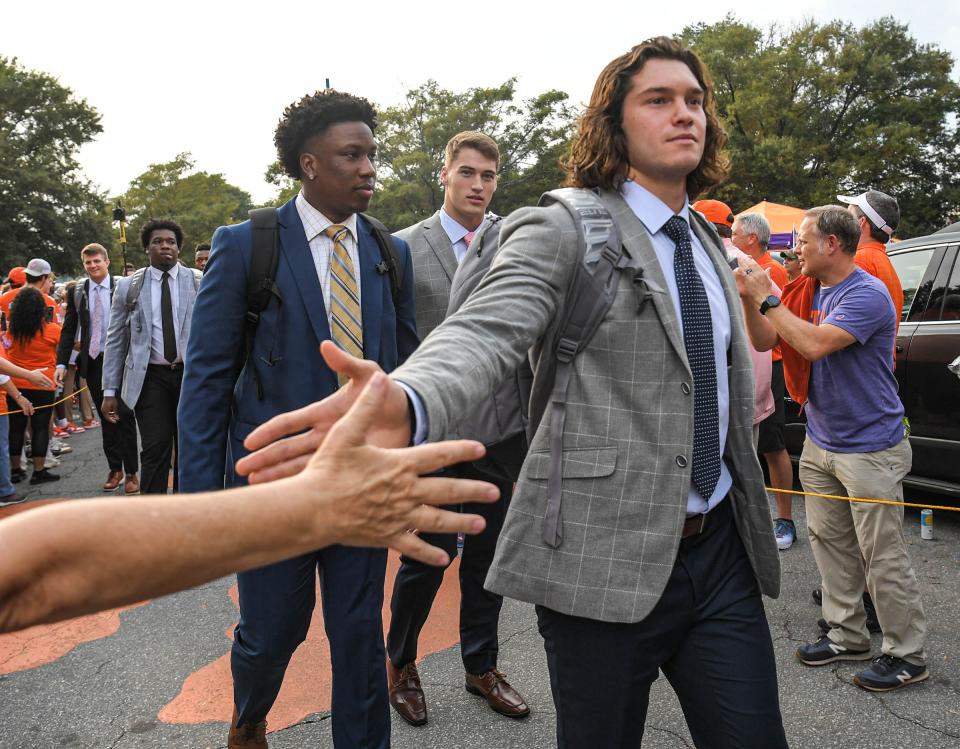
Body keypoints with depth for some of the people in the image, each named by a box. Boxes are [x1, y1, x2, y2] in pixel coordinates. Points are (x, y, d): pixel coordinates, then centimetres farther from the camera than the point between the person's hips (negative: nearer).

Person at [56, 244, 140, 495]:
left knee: (125, 416, 1)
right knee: (106, 418, 11)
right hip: (93, 362, 4)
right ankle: (115, 470, 21)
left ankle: (131, 473, 10)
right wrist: (62, 363, 1)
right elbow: (69, 330, 8)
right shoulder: (77, 292, 6)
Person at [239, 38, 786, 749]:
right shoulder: (562, 229, -10)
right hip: (607, 556, -6)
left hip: (723, 549, 7)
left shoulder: (710, 241, 14)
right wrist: (405, 404, -48)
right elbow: (484, 331, -29)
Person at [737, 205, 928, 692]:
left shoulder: (867, 294, -19)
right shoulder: (813, 293, 7)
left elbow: (814, 344, -32)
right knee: (829, 542, 15)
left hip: (869, 448, -8)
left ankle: (907, 655, 16)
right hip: (820, 443, 9)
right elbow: (765, 341, 7)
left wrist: (766, 297, -23)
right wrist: (749, 298, -8)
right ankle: (848, 635, 30)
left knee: (883, 556, 1)